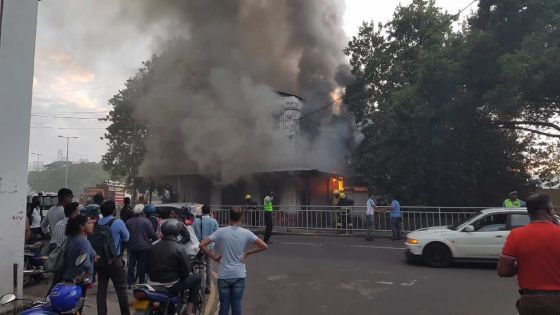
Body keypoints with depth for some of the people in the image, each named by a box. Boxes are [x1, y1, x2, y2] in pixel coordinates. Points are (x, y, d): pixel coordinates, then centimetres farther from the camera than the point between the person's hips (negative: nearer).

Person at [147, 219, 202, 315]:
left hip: (154, 285, 6)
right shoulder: (179, 248, -15)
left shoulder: (153, 247, 2)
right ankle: (190, 306, 9)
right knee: (196, 279, 13)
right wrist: (181, 278, 7)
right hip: (171, 286, -6)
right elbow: (186, 269, -13)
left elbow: (148, 267, 9)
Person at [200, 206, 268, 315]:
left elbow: (202, 245, -11)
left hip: (224, 275, 0)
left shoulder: (221, 232, -8)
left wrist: (214, 257, -1)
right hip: (239, 275, 0)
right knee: (237, 306, 11)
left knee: (224, 306, 13)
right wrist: (248, 252, 2)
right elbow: (264, 246, -6)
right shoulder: (246, 233, -6)